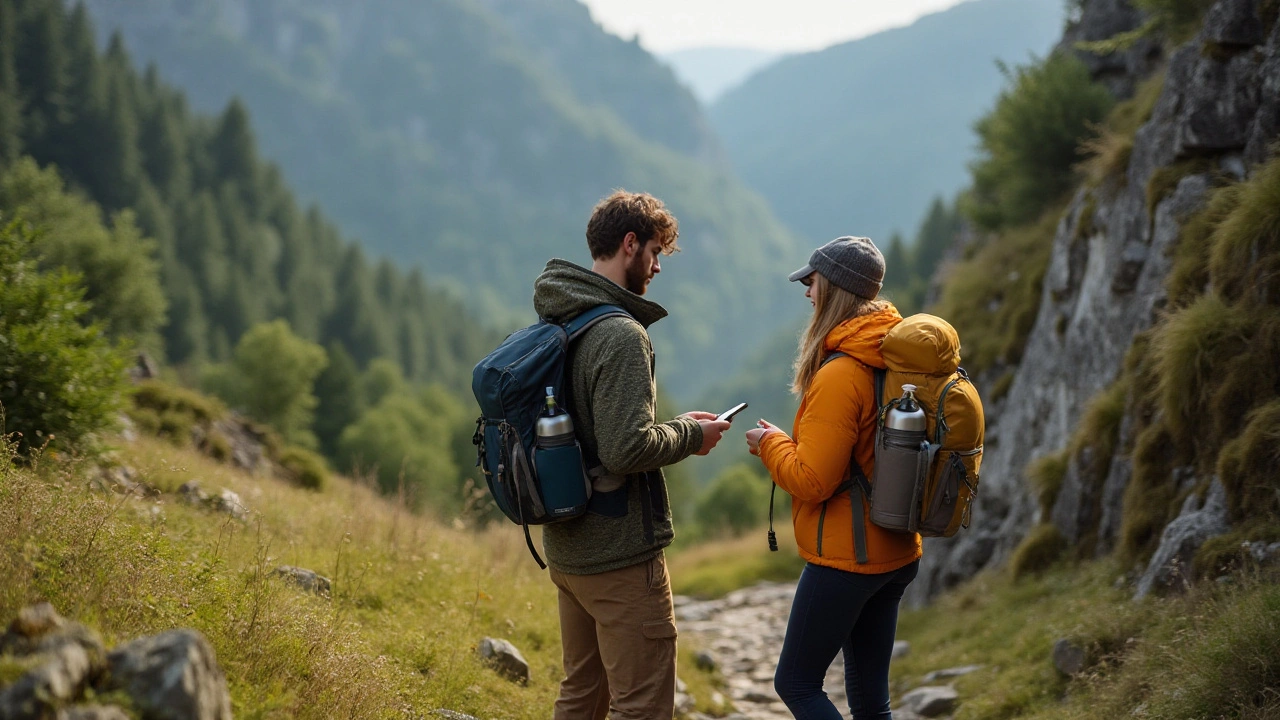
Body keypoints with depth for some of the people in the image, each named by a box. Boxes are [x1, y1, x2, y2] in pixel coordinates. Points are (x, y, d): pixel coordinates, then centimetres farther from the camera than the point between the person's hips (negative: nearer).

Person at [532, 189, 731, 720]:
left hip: (566, 550, 9)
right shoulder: (621, 335, -19)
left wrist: (673, 426, 12)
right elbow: (626, 450, -26)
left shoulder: (555, 326, 9)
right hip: (620, 553, -9)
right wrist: (689, 435, -9)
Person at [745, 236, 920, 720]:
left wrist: (770, 444, -2)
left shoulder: (839, 375, -21)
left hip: (845, 560, -9)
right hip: (897, 553, 9)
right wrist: (788, 443, 15)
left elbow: (812, 480, -20)